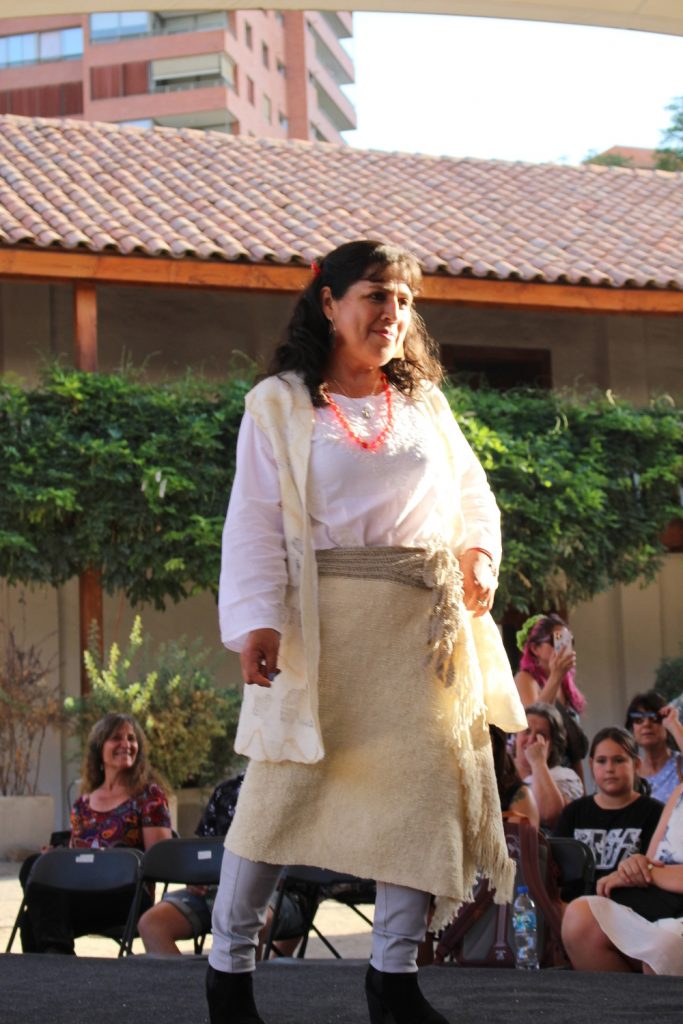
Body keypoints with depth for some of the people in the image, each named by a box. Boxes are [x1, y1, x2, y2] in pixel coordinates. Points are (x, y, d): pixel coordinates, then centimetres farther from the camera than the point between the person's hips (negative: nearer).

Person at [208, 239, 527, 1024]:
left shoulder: (424, 400, 16)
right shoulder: (279, 404, 3)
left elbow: (472, 492, 21)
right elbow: (255, 522, -4)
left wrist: (479, 552, 0)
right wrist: (256, 621, -16)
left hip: (422, 626, 4)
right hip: (322, 625, -4)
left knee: (427, 783, 0)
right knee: (285, 787, -3)